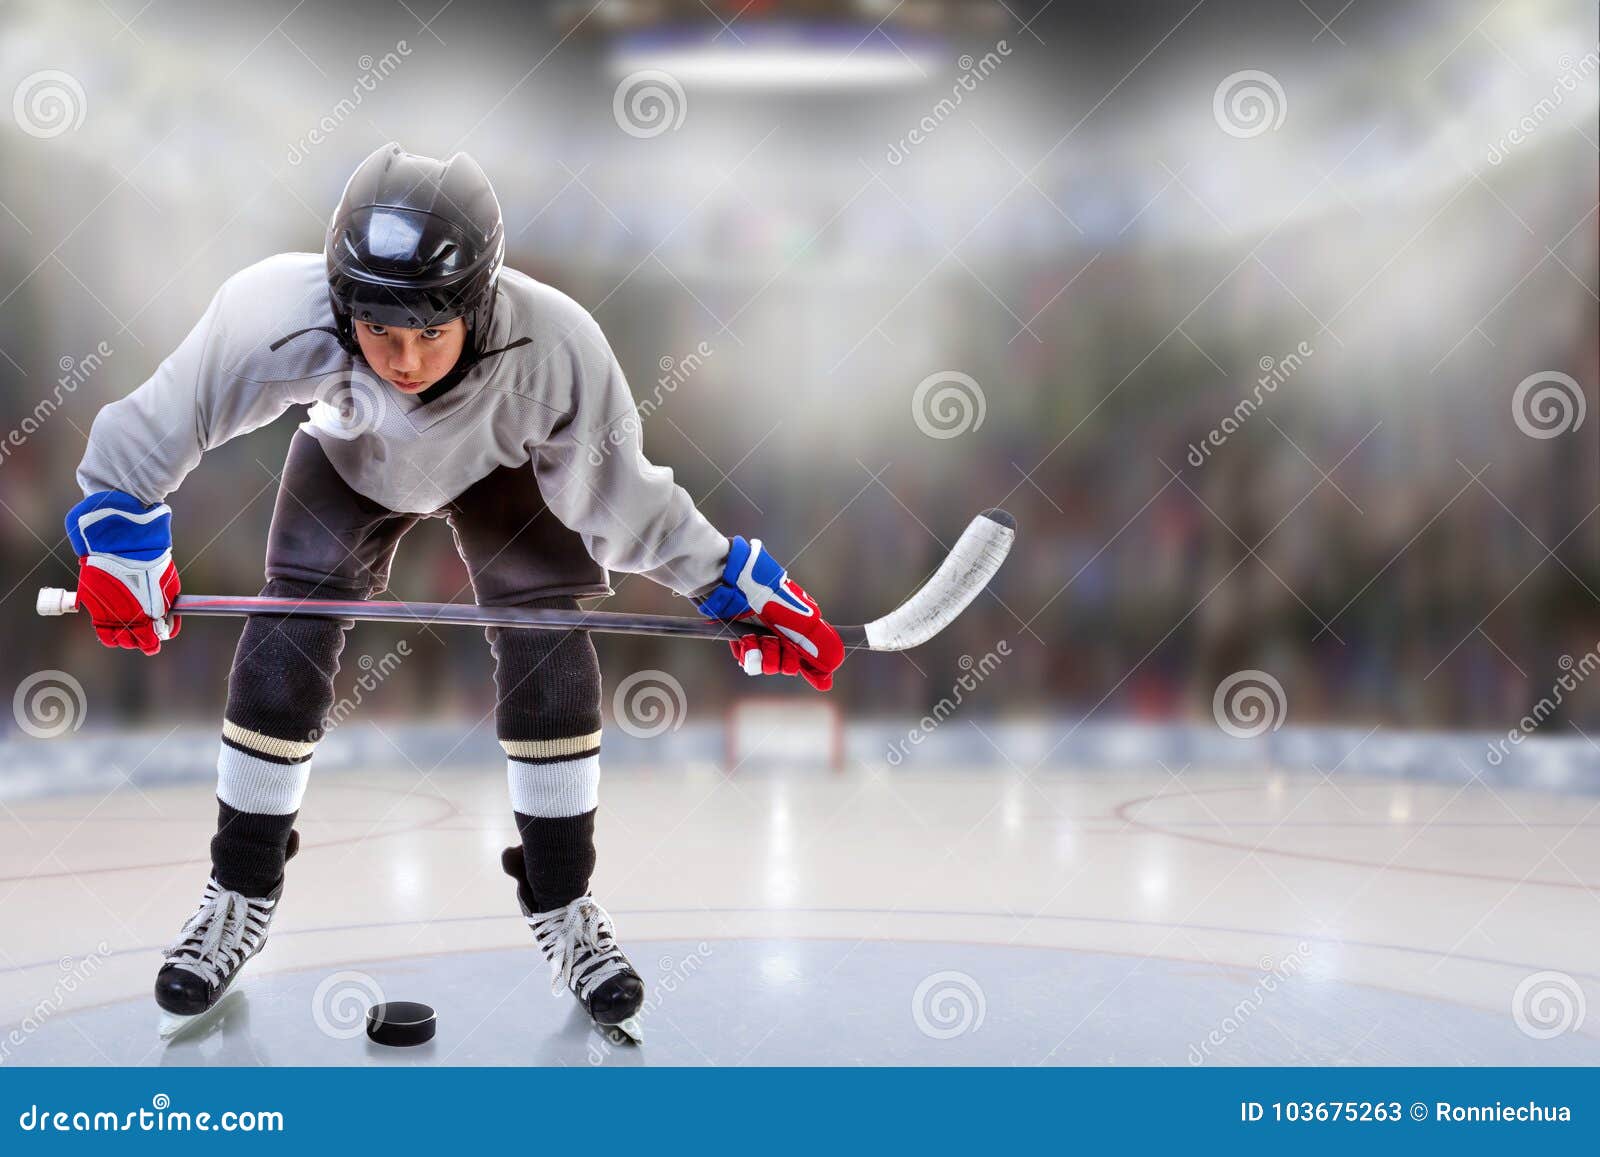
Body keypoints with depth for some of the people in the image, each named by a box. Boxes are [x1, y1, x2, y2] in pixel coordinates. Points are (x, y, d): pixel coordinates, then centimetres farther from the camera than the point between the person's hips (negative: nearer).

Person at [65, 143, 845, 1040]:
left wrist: (739, 582, -22)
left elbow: (623, 498, -24)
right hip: (352, 460, 1)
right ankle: (240, 898, 13)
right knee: (287, 645, -9)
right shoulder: (280, 314, -42)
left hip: (506, 466, 0)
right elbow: (164, 417, -24)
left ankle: (562, 904, 8)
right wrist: (121, 538, -21)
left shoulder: (555, 345, -40)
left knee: (550, 650, -12)